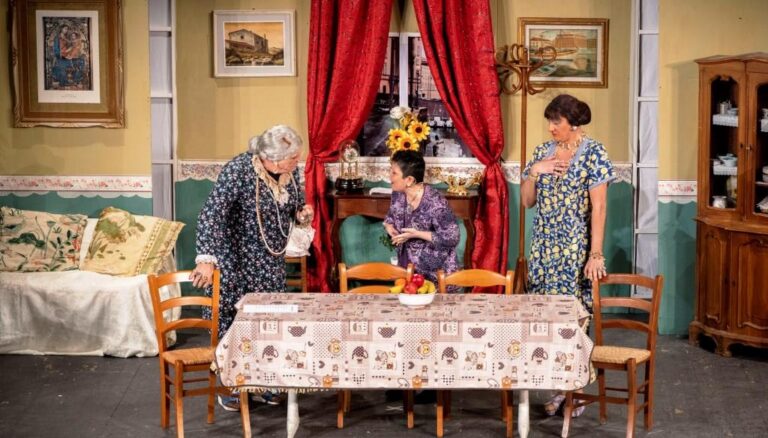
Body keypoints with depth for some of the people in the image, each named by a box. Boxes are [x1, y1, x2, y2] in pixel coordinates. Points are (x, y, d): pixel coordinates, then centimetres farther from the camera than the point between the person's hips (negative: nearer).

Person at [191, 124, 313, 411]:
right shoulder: (238, 170, -24)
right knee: (231, 322, 0)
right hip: (235, 260, -5)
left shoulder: (290, 171, -4)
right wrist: (206, 259, -38)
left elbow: (294, 208, 14)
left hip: (271, 261, 6)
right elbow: (211, 214, -29)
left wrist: (302, 215, -11)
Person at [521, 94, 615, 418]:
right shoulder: (543, 151, 9)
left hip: (576, 247, -5)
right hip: (545, 246, 5)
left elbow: (598, 206, -12)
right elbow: (527, 201, 11)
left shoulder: (593, 153, -7)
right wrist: (535, 171, -7)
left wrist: (596, 254, -17)